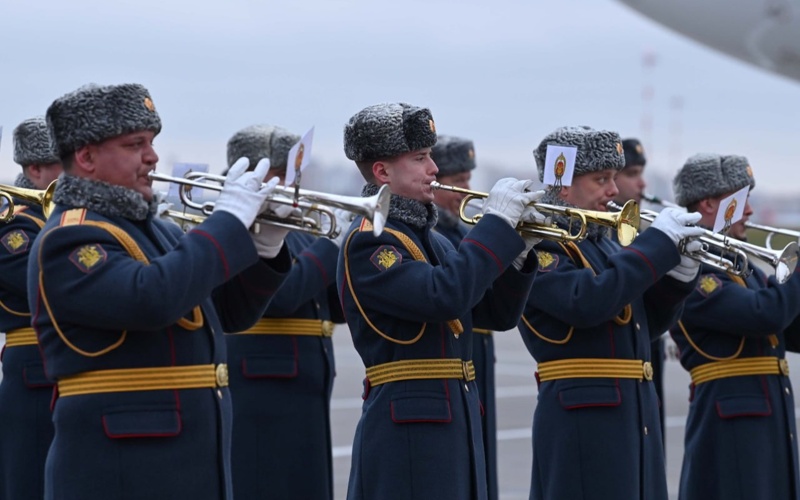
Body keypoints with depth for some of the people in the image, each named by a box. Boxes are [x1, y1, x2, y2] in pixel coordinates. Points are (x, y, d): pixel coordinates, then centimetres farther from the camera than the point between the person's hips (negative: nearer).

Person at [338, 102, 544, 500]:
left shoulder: (428, 239, 17)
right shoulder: (367, 242, -12)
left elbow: (497, 313, 17)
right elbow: (446, 296, -26)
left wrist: (518, 247, 1)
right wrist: (496, 221, -17)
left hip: (457, 421, 9)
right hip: (406, 427, -9)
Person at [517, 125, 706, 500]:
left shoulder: (603, 244, 17)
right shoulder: (541, 245, -10)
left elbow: (648, 323, 19)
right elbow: (587, 303, -27)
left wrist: (679, 272, 1)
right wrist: (658, 241, -21)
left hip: (635, 417, 9)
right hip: (581, 421, -9)